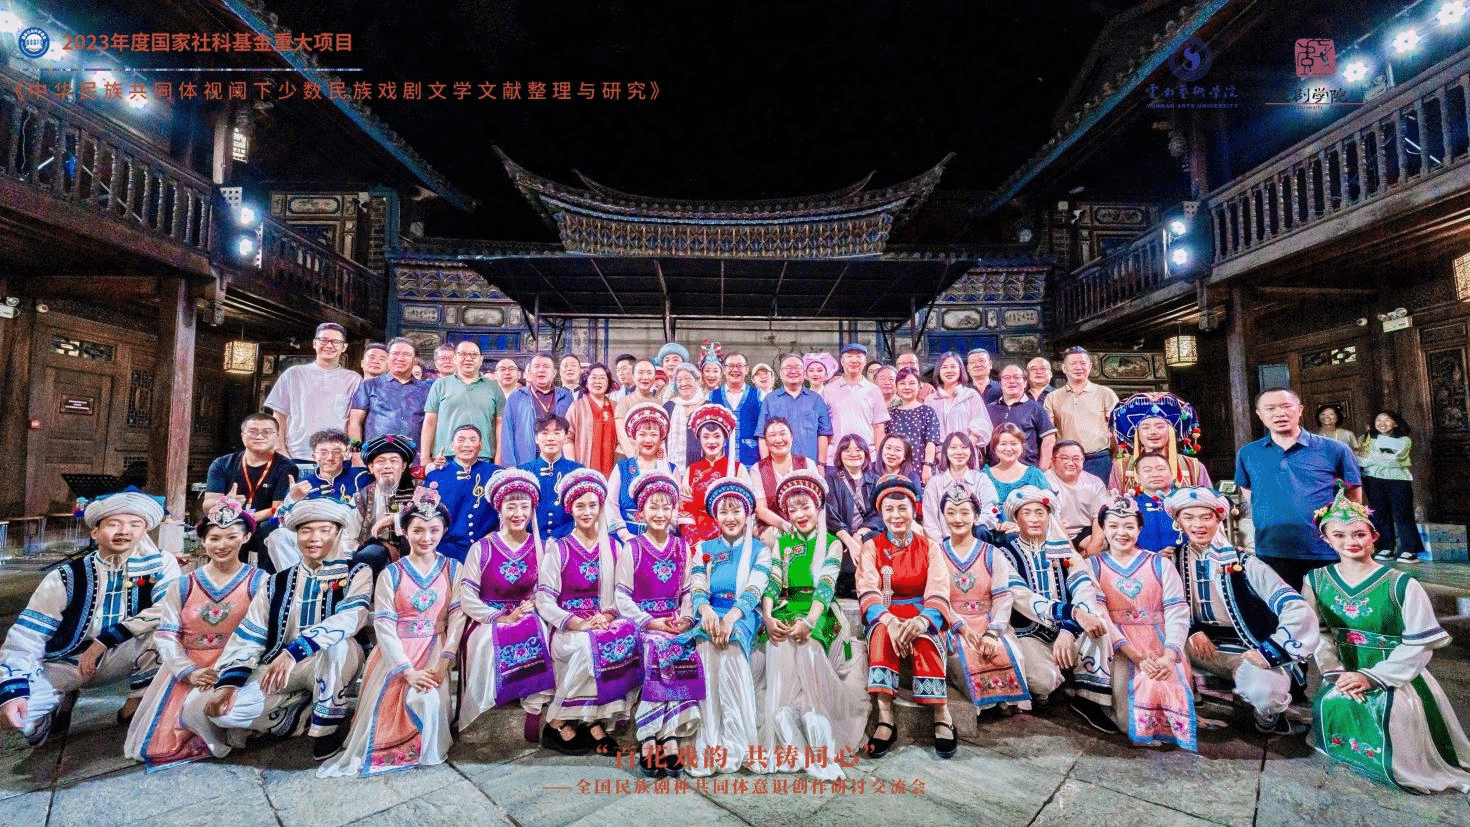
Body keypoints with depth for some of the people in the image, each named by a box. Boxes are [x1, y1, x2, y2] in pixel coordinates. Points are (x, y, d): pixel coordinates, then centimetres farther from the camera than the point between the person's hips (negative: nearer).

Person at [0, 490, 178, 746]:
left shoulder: (161, 565, -11)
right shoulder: (67, 576, -10)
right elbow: (26, 634, -11)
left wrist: (107, 638, -25)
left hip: (116, 660, -1)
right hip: (64, 665, 1)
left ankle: (135, 706, -8)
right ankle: (62, 701, 11)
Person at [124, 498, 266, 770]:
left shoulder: (258, 582, -3)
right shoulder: (184, 585, 7)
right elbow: (166, 634, 2)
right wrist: (189, 672, -12)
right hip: (186, 672, 4)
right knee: (158, 743, -4)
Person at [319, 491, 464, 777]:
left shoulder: (453, 569, 3)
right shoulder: (391, 574, 1)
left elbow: (457, 617, -3)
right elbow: (384, 625, -5)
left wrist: (443, 663, -15)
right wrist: (408, 670, -15)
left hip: (435, 649, 0)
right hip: (396, 652, 1)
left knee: (427, 698, -23)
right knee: (385, 701, -16)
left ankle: (427, 751, 5)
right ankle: (379, 752, 14)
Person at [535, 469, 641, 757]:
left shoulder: (613, 548, 12)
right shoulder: (557, 548, 4)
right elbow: (544, 600, -4)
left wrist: (607, 616, -13)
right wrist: (578, 623, -18)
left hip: (604, 623, 3)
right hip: (567, 628, -3)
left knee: (628, 633, -29)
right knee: (586, 644, -35)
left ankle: (598, 721, -21)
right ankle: (558, 724, -17)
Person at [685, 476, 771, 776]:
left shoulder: (760, 550, 12)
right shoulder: (704, 548, 19)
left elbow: (754, 591, -5)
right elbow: (697, 588, 4)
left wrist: (731, 616, -25)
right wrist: (706, 610, -20)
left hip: (743, 617, -2)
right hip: (711, 614, 2)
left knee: (730, 644, -34)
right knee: (708, 644, -31)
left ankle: (735, 744, -28)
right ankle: (710, 746, -29)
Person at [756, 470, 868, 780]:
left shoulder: (831, 544, 9)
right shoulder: (782, 544, 18)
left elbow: (826, 586, -6)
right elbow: (772, 583, 6)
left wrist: (809, 621, -23)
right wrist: (768, 617, -14)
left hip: (819, 616, -2)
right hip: (785, 612, 2)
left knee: (805, 647, -33)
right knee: (778, 648, -30)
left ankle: (819, 747, -27)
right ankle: (788, 744, -26)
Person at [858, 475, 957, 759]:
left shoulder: (929, 547, 7)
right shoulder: (872, 547, 7)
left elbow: (938, 594, -6)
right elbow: (869, 593, -8)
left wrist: (921, 621, -29)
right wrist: (889, 620, -30)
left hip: (921, 615, 0)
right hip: (885, 615, 0)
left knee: (924, 639, -34)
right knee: (882, 633, -34)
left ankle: (942, 717, -27)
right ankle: (885, 718, -35)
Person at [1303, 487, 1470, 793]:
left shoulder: (1401, 585, -9)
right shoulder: (1317, 580, 0)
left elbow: (1420, 644, -8)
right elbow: (1318, 633, 1)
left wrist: (1372, 677, -16)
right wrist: (1334, 673, -12)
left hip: (1396, 677, -2)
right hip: (1347, 676, 2)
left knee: (1394, 714, -28)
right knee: (1330, 706, -23)